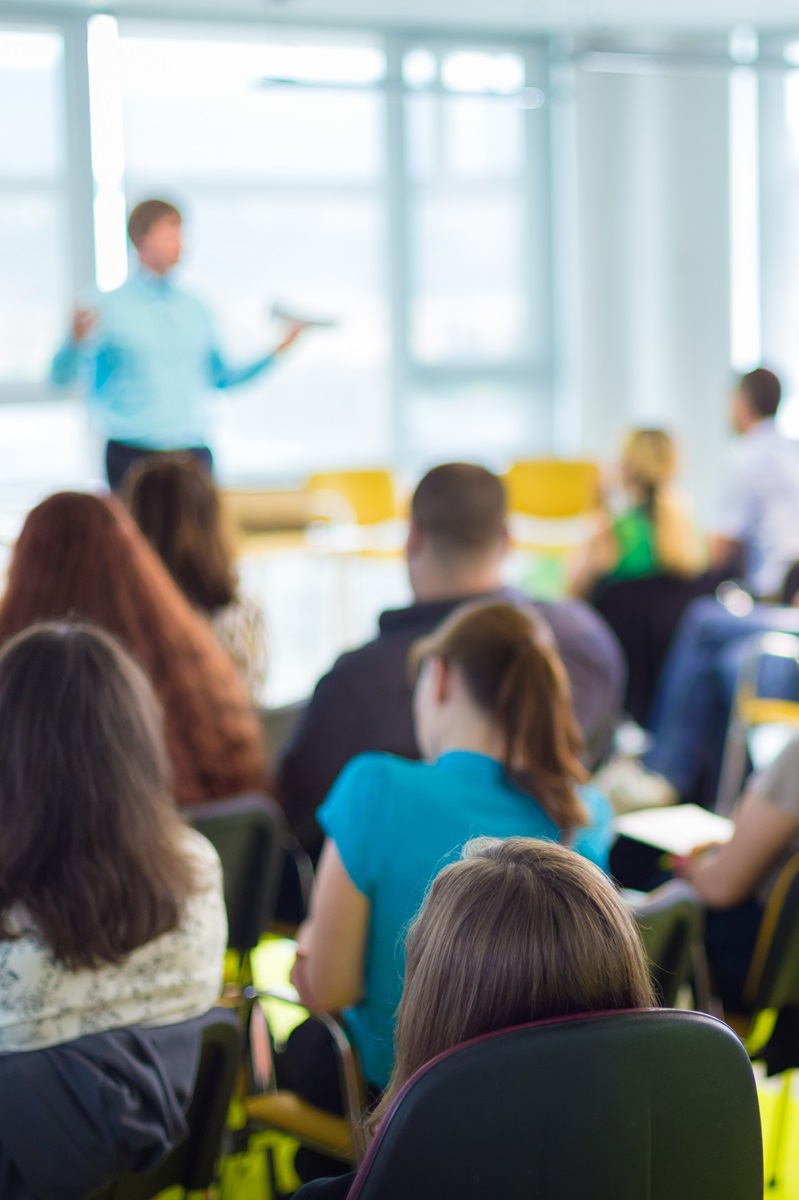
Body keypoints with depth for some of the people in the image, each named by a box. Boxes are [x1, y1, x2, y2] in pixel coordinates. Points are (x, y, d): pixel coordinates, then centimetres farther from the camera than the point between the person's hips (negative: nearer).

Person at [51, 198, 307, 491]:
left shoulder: (194, 309, 13)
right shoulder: (110, 308, -3)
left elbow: (220, 377, 21)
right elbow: (61, 376, -9)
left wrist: (277, 352, 13)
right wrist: (76, 340, -30)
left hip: (194, 454, 5)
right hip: (134, 455, -5)